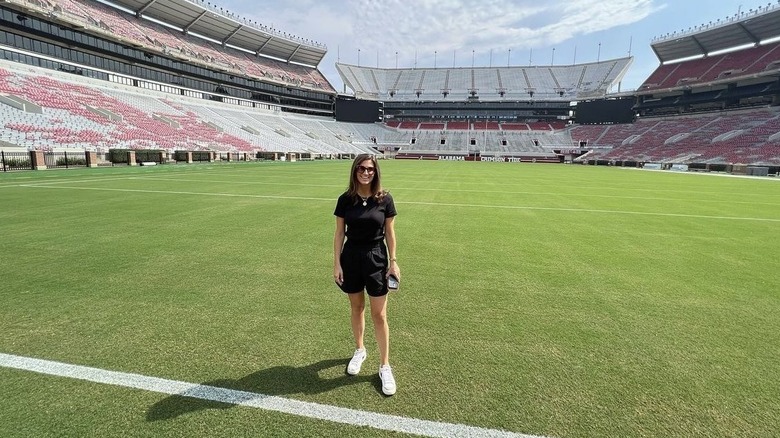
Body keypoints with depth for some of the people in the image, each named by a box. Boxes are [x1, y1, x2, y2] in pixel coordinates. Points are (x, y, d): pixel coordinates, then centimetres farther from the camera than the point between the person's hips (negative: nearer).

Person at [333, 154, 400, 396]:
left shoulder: (384, 199, -6)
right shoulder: (345, 199, -4)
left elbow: (390, 232, 0)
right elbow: (339, 233, 0)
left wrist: (393, 261, -3)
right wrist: (337, 264, -3)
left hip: (376, 259, -1)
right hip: (351, 258, 2)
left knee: (379, 315, 3)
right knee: (356, 308, 17)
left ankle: (385, 366, 17)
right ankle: (359, 351, 40)